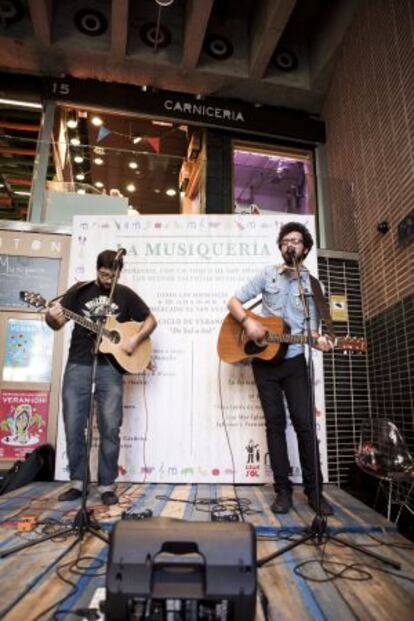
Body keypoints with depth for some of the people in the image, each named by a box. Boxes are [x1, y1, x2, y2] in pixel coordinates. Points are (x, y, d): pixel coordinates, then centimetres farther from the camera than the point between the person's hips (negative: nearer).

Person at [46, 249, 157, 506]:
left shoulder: (125, 294, 8)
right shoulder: (80, 290, 8)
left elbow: (151, 320, 12)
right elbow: (57, 323, 5)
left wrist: (135, 339, -6)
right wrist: (52, 317, -19)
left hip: (111, 367, -1)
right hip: (78, 365, 1)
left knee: (110, 428, 0)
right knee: (73, 426, 4)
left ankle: (107, 485, 13)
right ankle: (77, 482, 21)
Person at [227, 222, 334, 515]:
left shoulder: (313, 285, 5)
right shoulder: (268, 274, 4)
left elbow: (312, 326, 4)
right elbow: (234, 301, 3)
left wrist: (319, 340, -19)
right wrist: (248, 322, -16)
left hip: (294, 361, 0)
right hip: (264, 361, 0)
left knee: (304, 423, -2)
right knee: (275, 423, 5)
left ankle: (315, 490, 12)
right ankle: (283, 490, 14)